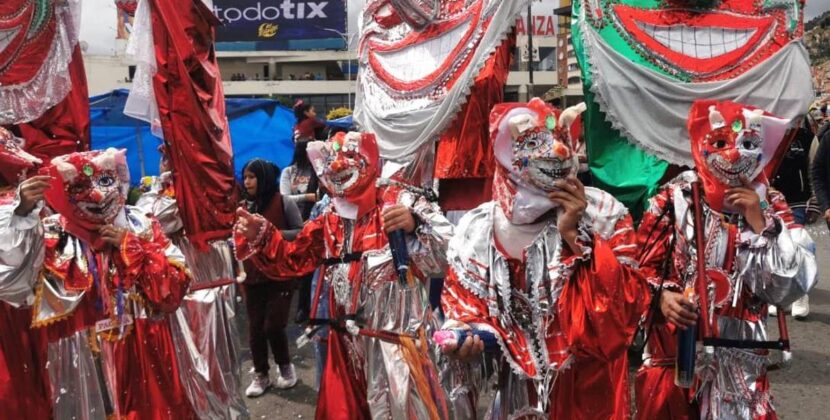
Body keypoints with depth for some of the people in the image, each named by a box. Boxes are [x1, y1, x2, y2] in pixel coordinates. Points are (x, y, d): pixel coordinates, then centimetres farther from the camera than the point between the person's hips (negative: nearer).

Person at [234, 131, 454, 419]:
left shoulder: (398, 203, -9)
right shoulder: (329, 222, 9)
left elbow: (442, 255, -16)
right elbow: (291, 259, 16)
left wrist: (414, 225, -34)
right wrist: (260, 236, 1)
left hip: (396, 336, -5)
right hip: (347, 341, 6)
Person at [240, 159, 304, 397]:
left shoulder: (283, 203, -7)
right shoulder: (245, 207, 5)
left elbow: (301, 233, -9)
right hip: (253, 276, 4)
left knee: (273, 326, -5)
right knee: (255, 328, 7)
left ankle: (285, 367, 21)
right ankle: (260, 375, 23)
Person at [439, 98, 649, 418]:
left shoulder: (603, 215, -10)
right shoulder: (476, 230, -6)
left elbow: (627, 308, -17)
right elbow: (465, 306, 2)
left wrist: (575, 235, -23)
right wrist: (462, 337, -19)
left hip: (585, 391, -1)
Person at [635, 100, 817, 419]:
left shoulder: (771, 208, 0)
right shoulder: (674, 199, -7)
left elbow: (792, 287, -7)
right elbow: (642, 265, -2)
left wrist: (760, 225, -14)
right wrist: (661, 296, -20)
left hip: (740, 358, 2)